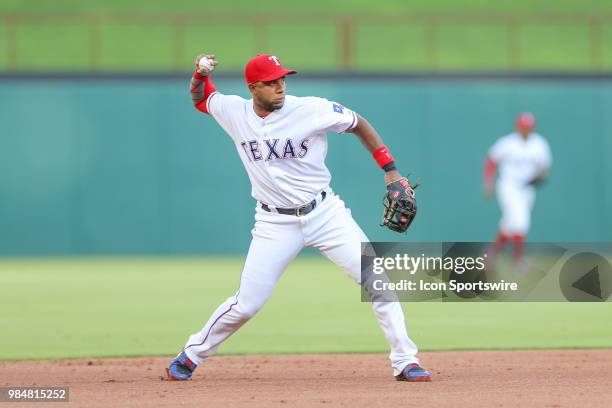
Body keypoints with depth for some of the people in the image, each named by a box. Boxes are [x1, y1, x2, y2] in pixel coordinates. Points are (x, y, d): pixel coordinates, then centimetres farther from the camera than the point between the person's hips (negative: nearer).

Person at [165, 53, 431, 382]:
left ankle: (405, 361, -3)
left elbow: (359, 126, 0)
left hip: (324, 213, -1)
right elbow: (199, 98, 16)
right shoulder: (234, 112, -4)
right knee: (245, 304, -2)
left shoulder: (312, 110, -13)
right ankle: (191, 355, 21)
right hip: (275, 223, 1)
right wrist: (201, 74, -7)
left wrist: (390, 170, -5)